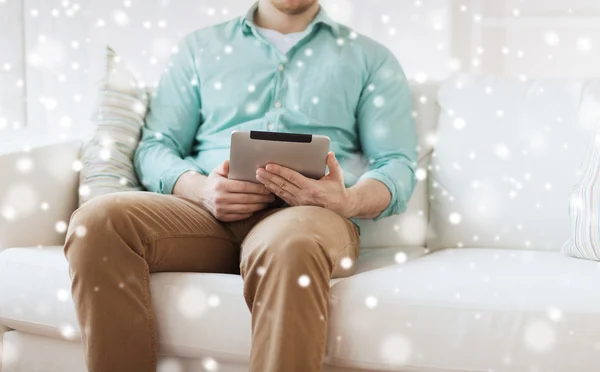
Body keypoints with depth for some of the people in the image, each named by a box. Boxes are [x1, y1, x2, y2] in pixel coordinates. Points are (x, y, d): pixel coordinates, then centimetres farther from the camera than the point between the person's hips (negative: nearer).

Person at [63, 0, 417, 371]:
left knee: (289, 246, -40)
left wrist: (347, 201, -15)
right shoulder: (200, 46, 25)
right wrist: (200, 188, -9)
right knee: (99, 220, -28)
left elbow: (398, 167, 10)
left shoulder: (371, 58, 21)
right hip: (208, 210, 2)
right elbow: (154, 147, 16)